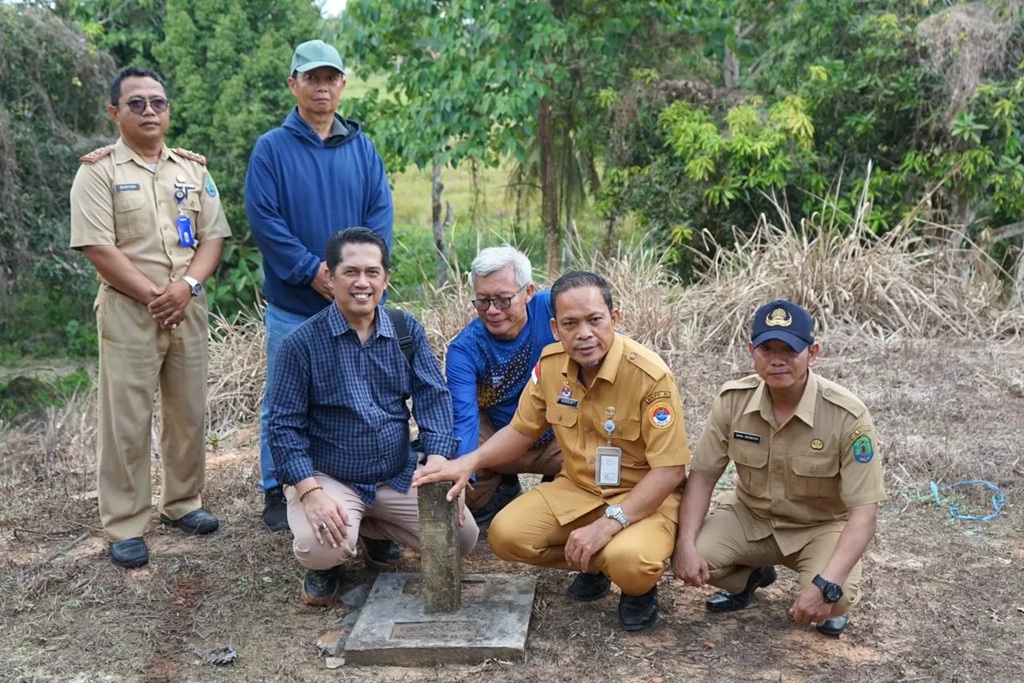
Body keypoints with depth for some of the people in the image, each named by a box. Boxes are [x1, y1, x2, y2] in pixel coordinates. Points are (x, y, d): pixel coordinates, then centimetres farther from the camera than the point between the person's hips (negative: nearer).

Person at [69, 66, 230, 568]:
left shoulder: (193, 168, 10)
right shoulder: (98, 171, -4)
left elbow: (213, 236, 5)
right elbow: (98, 248, -12)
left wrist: (185, 286, -11)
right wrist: (152, 295, -15)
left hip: (188, 309, 4)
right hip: (128, 311, -4)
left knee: (189, 413, 11)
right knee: (126, 421, 0)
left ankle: (181, 503, 28)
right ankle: (124, 526, 8)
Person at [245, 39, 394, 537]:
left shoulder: (363, 148, 8)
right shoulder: (271, 148, -2)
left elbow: (381, 214, 2)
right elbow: (262, 219, -10)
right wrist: (313, 270, -17)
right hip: (292, 303, -2)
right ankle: (276, 493, 21)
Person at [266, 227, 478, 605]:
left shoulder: (407, 330, 1)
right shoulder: (302, 343, -11)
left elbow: (433, 398, -4)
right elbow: (283, 425, -10)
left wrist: (437, 464, -20)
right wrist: (311, 493, -22)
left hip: (399, 476, 5)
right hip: (329, 478, -4)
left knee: (462, 537, -7)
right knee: (322, 546, -32)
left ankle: (372, 528, 19)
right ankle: (323, 566, 9)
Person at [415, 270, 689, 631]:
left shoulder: (649, 375, -23)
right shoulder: (550, 363, -7)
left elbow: (670, 470, -22)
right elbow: (521, 431, 7)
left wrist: (608, 524, -31)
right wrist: (469, 461, -11)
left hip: (644, 497, -5)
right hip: (576, 489, 6)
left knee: (628, 561, -35)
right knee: (506, 534, -15)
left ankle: (639, 587, 4)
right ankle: (596, 565, 9)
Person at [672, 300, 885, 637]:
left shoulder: (847, 416, -25)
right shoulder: (732, 400, -16)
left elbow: (863, 512, -25)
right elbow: (702, 475, -7)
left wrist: (826, 585, -38)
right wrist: (686, 545, -23)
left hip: (821, 526, -3)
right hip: (750, 515, 3)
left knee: (832, 599, -32)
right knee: (689, 560, -22)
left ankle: (830, 601, 10)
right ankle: (751, 577, 14)